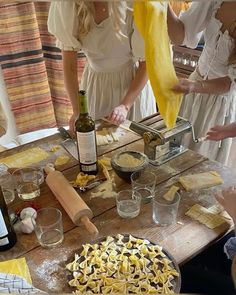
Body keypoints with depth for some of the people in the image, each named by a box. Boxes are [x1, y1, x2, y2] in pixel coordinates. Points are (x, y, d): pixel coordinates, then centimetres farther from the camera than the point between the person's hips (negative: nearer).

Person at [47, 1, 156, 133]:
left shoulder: (132, 12, -25)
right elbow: (69, 63, -13)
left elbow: (146, 62, -15)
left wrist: (125, 105, -23)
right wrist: (77, 110, -18)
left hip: (132, 84, -2)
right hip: (95, 83, 2)